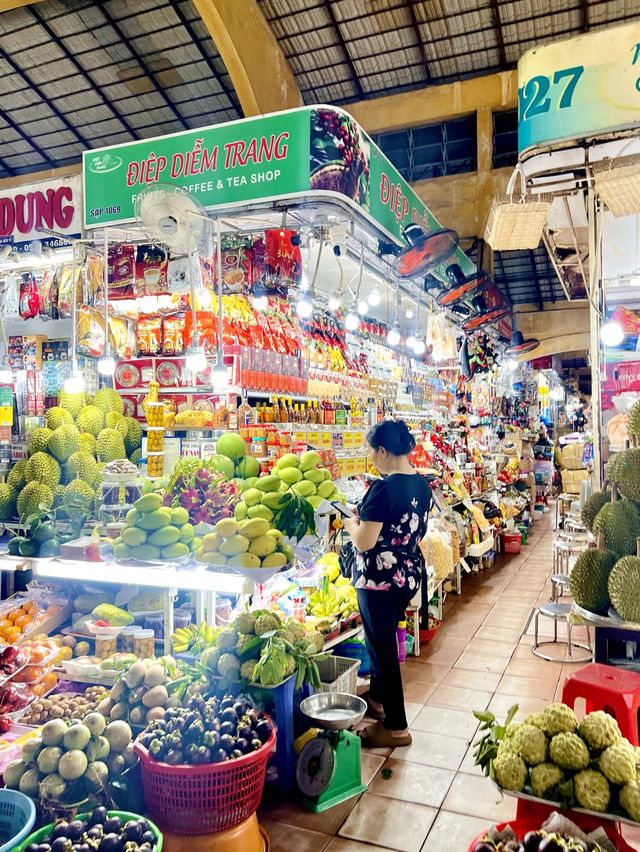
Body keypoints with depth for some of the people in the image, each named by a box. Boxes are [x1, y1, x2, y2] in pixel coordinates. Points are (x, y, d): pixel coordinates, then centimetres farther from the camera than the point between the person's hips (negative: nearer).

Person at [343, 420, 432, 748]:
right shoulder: (422, 484, 2)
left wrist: (351, 524, -3)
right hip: (410, 573, 9)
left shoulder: (384, 488, -24)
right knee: (382, 639, 25)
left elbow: (364, 542, -24)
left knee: (382, 646, 6)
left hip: (380, 578, -8)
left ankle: (396, 727, 18)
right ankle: (378, 698, 44)